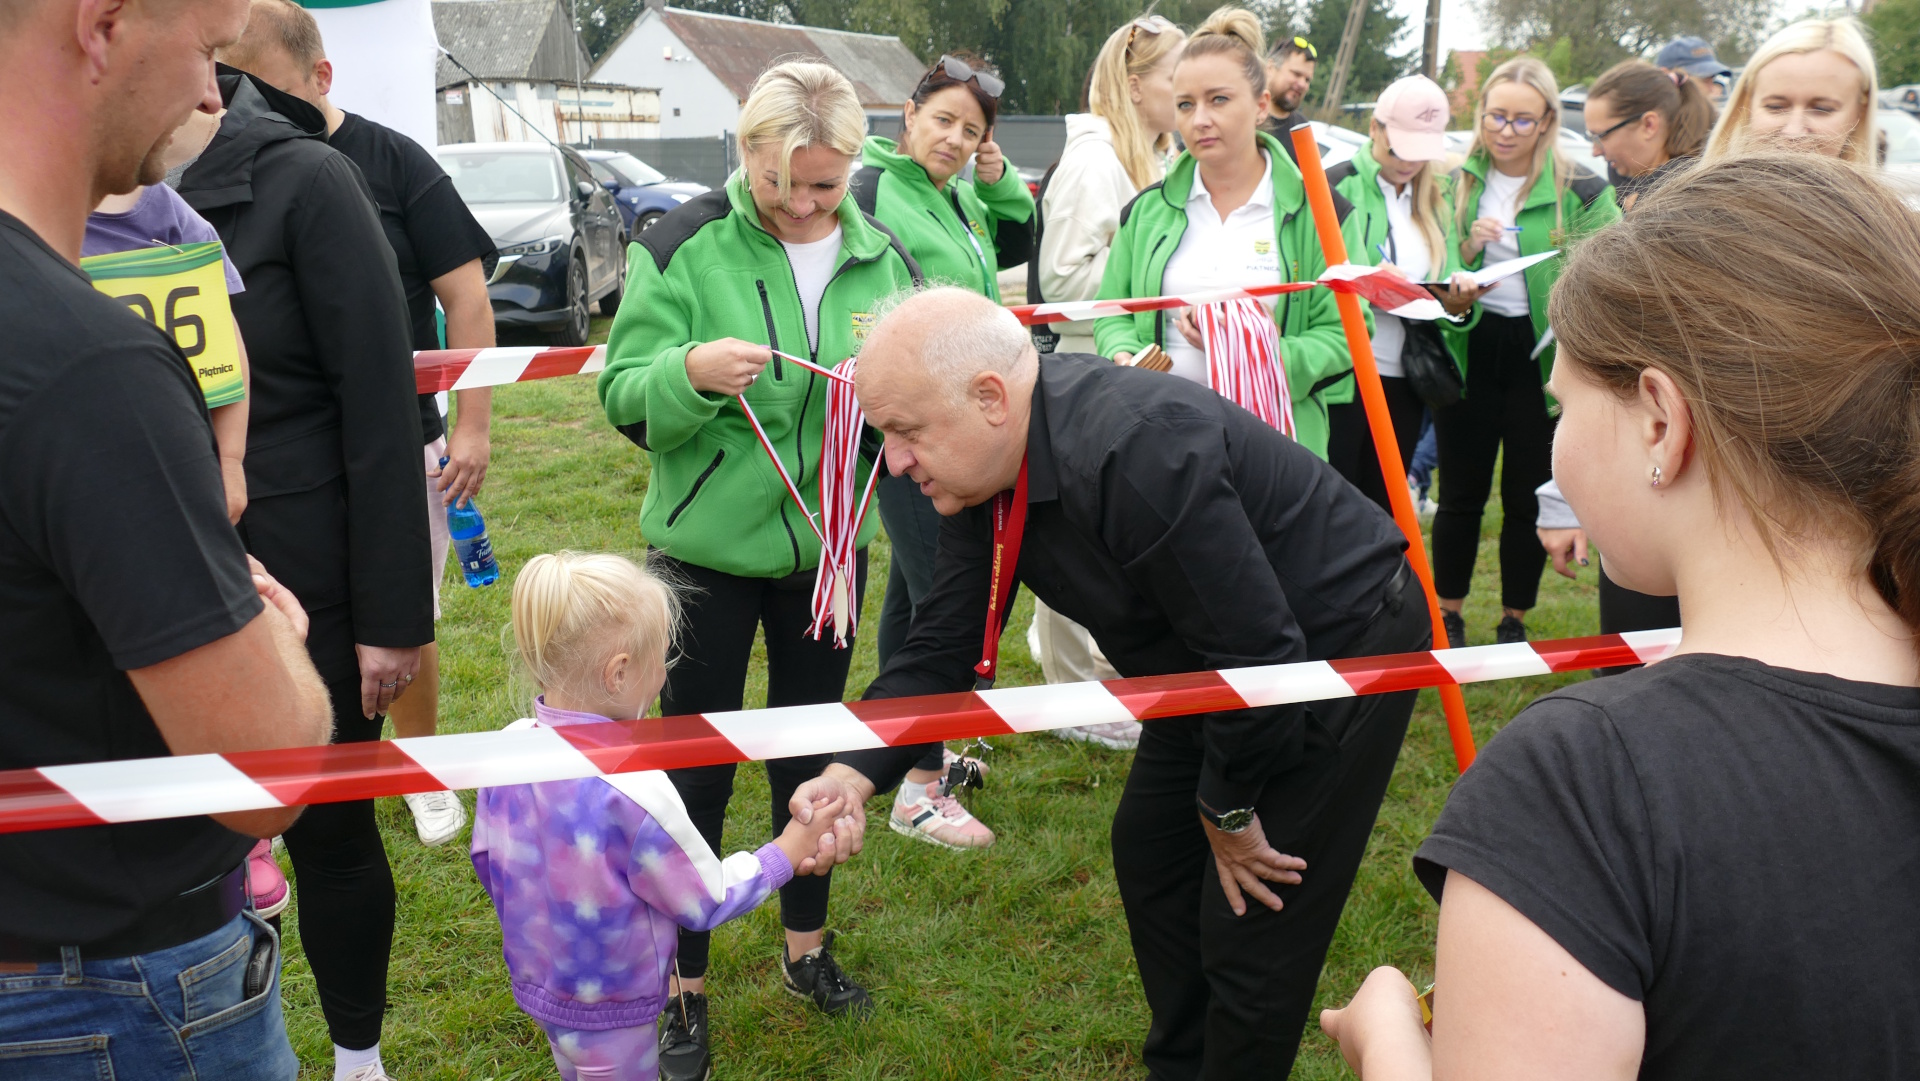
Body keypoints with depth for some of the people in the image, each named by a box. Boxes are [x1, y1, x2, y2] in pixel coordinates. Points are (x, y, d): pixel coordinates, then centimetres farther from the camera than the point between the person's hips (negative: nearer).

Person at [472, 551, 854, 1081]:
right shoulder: (635, 789, -34)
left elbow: (486, 860, 2)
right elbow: (709, 901, -21)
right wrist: (789, 852, -8)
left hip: (533, 974, 6)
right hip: (610, 1011, -6)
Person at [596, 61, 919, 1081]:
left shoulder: (881, 257, 0)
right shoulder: (684, 246, -11)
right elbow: (625, 399, -12)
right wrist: (692, 372, -32)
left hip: (829, 541, 4)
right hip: (709, 546, -3)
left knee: (812, 751, 18)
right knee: (696, 767, 7)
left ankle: (806, 947, 39)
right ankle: (685, 986, 25)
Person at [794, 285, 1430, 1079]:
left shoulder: (1138, 455, -38)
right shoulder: (983, 464, -10)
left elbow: (1257, 655, -33)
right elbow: (943, 645, -7)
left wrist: (1228, 808, -16)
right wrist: (856, 772, -22)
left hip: (1343, 648, -9)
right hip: (1218, 665, 9)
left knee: (1252, 931, -6)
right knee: (1150, 852, 19)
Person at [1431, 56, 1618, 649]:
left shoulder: (1581, 189, -3)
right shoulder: (1457, 184, 6)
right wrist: (1467, 250, -11)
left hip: (1542, 353, -2)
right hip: (1470, 349, 2)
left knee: (1527, 496, 8)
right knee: (1460, 491, 7)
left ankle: (1514, 620, 24)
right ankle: (1447, 616, 23)